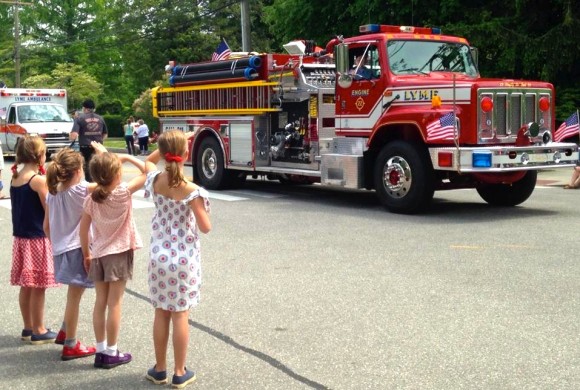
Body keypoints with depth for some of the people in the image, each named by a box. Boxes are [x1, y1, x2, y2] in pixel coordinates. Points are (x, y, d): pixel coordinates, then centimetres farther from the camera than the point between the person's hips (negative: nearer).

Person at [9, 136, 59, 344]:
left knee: (26, 286, 14)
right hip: (38, 239, -8)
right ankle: (38, 331, 9)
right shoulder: (38, 180, -16)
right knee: (38, 286, 1)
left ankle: (28, 328, 24)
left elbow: (24, 207, 12)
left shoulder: (15, 178, 6)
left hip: (21, 237, 8)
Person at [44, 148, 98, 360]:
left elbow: (47, 226, 9)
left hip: (61, 249, 8)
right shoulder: (81, 190, -17)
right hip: (77, 249, -7)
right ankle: (70, 346, 11)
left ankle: (65, 332, 36)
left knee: (74, 295, 25)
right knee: (74, 297, 2)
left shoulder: (52, 193, 4)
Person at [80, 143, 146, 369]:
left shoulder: (92, 198, -2)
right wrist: (128, 157, -4)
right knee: (114, 304, 1)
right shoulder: (123, 192, -15)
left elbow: (83, 228, 2)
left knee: (100, 302, 10)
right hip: (119, 253, -4)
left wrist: (86, 254, 13)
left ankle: (101, 351, 17)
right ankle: (111, 353, 8)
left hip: (98, 254, 5)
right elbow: (147, 172, -9)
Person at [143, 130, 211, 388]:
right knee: (180, 315, 6)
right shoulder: (191, 191, -19)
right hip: (183, 258, -4)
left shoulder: (154, 181, -5)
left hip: (159, 256, 4)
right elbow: (205, 227, -11)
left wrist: (165, 146, 9)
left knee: (161, 313, 14)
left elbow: (149, 161, 20)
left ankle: (159, 369, 24)